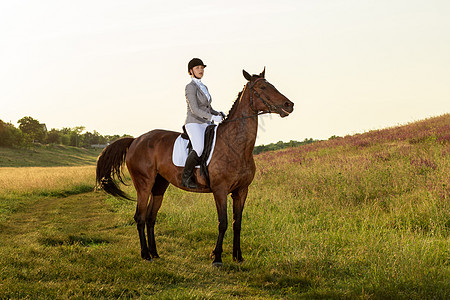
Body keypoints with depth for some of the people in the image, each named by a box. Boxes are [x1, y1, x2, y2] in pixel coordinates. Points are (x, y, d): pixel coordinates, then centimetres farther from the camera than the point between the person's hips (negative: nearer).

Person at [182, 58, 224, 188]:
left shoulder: (204, 88, 19)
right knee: (199, 149, -32)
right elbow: (194, 109, -17)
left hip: (206, 125, 9)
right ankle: (186, 177, -20)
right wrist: (212, 118, -25)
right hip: (193, 124, -9)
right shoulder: (190, 87, -7)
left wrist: (219, 114, 5)